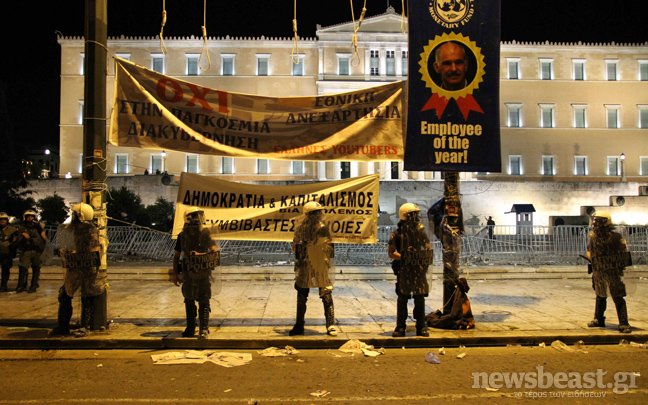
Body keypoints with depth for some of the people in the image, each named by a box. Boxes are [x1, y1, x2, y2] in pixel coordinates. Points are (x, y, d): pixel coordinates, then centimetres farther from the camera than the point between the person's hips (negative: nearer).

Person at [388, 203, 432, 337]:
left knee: (420, 299, 7)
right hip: (404, 270, -3)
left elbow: (428, 249, 16)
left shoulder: (421, 231, 8)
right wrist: (403, 257, -19)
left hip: (420, 270, 3)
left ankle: (421, 327, 18)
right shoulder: (397, 233, -3)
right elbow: (390, 253, -5)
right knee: (402, 299, 3)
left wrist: (426, 258, -4)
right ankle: (400, 327, 14)